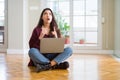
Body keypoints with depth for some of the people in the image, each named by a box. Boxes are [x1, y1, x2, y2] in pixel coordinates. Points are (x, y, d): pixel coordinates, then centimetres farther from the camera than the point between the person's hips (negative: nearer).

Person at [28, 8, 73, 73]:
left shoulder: (56, 30, 12)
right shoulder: (37, 30, 5)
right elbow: (31, 46, 0)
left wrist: (56, 37, -8)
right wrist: (40, 38, -13)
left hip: (52, 56, 2)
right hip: (40, 56, -2)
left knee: (69, 50, -22)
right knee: (32, 51, -35)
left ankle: (47, 66, -35)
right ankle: (56, 65, -32)